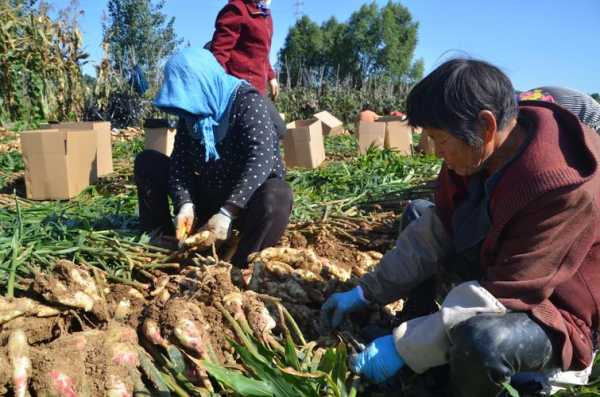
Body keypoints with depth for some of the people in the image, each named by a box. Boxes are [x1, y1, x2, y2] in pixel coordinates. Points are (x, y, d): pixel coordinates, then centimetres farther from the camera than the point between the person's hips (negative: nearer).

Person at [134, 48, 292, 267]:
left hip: (250, 199, -6)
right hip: (209, 196, 6)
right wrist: (185, 204, -24)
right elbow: (180, 161, -6)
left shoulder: (248, 102, -18)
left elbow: (261, 159, -31)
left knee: (275, 198, -40)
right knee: (147, 161, -1)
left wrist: (227, 213, -37)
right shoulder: (191, 112, 1)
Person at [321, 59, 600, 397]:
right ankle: (421, 329, 4)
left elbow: (499, 297, -33)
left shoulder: (565, 189, -35)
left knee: (481, 341, -40)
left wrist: (404, 346, -28)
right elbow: (437, 230, -3)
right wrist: (366, 293, -4)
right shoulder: (480, 151, -11)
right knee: (419, 215, 8)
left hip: (557, 310, -7)